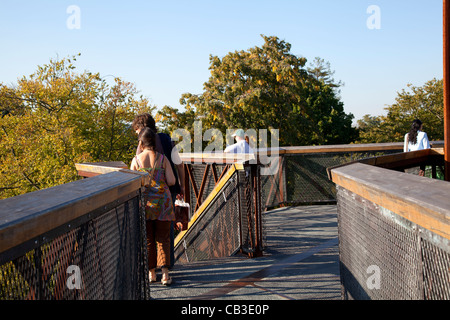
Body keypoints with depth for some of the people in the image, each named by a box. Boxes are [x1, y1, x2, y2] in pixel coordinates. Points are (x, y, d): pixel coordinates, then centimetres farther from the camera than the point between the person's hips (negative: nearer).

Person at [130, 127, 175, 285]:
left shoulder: (136, 160, -3)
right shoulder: (163, 159, -1)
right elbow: (171, 181, -5)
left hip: (144, 201, 0)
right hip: (162, 201, 0)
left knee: (147, 239, 12)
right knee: (163, 238, 6)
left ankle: (151, 272, 19)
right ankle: (165, 273, -3)